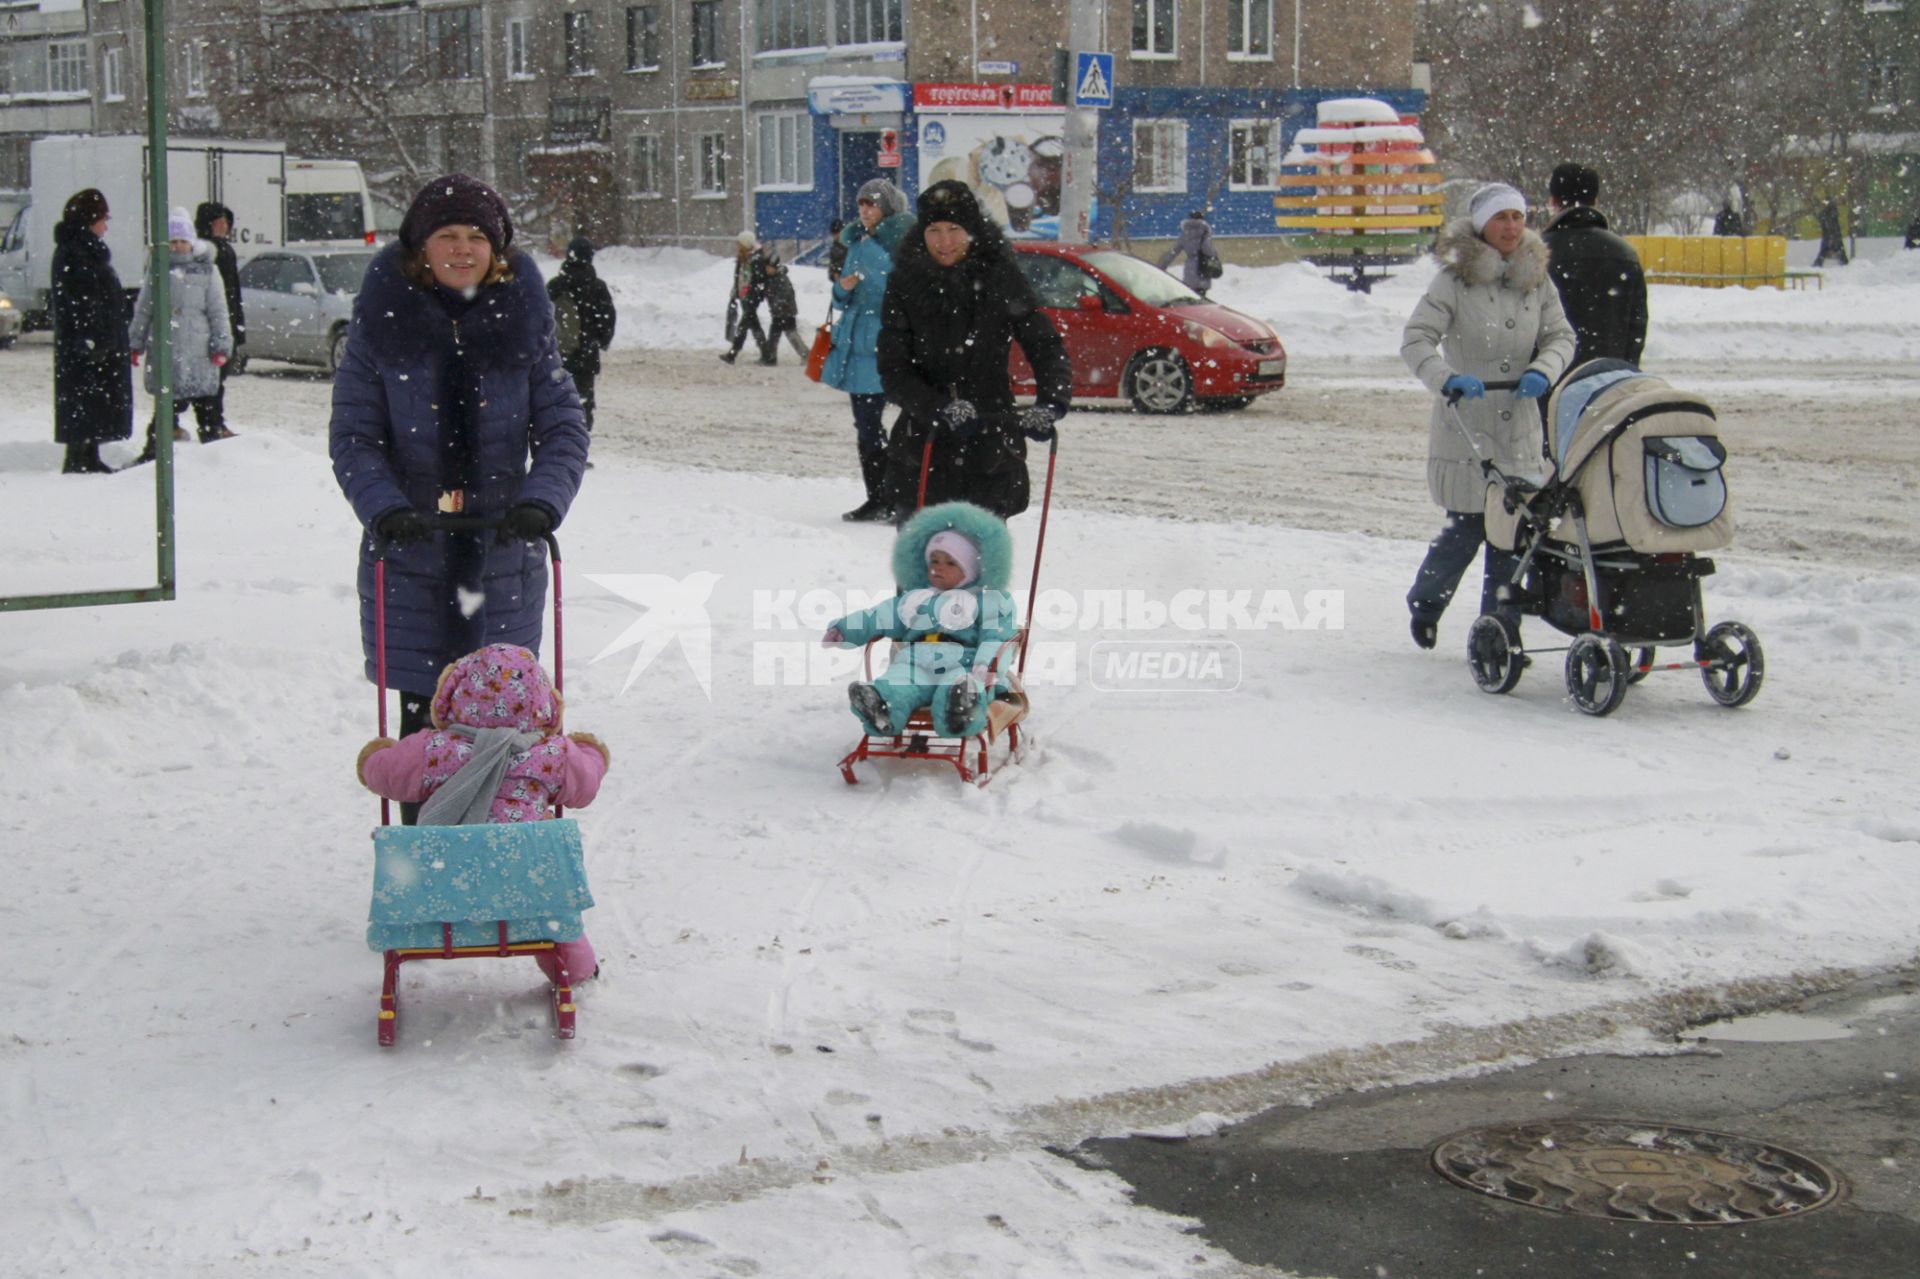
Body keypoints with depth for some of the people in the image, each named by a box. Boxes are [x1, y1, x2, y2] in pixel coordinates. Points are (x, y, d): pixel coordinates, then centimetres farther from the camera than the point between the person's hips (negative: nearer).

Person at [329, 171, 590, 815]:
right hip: (410, 553, -1)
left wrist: (542, 501, -17)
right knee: (424, 717, 0)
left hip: (504, 552, 1)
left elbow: (564, 428, 1)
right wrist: (385, 508, -19)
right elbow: (352, 437, -2)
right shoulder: (383, 323, -2)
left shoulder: (522, 321, 2)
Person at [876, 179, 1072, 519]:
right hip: (922, 451, 1)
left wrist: (1050, 402, -22)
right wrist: (941, 409, -24)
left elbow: (1045, 346, -2)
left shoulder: (999, 276, -2)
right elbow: (892, 372, -6)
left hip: (990, 452, 0)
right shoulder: (905, 282, -1)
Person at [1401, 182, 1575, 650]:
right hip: (1464, 428, -4)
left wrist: (1542, 371, -12)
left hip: (1519, 429, 4)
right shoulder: (1454, 280, -6)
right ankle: (1424, 604, 23)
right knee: (1466, 529, -4)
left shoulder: (1538, 281, 9)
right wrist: (1447, 378, -29)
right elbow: (1415, 339, -12)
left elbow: (1561, 336, 9)